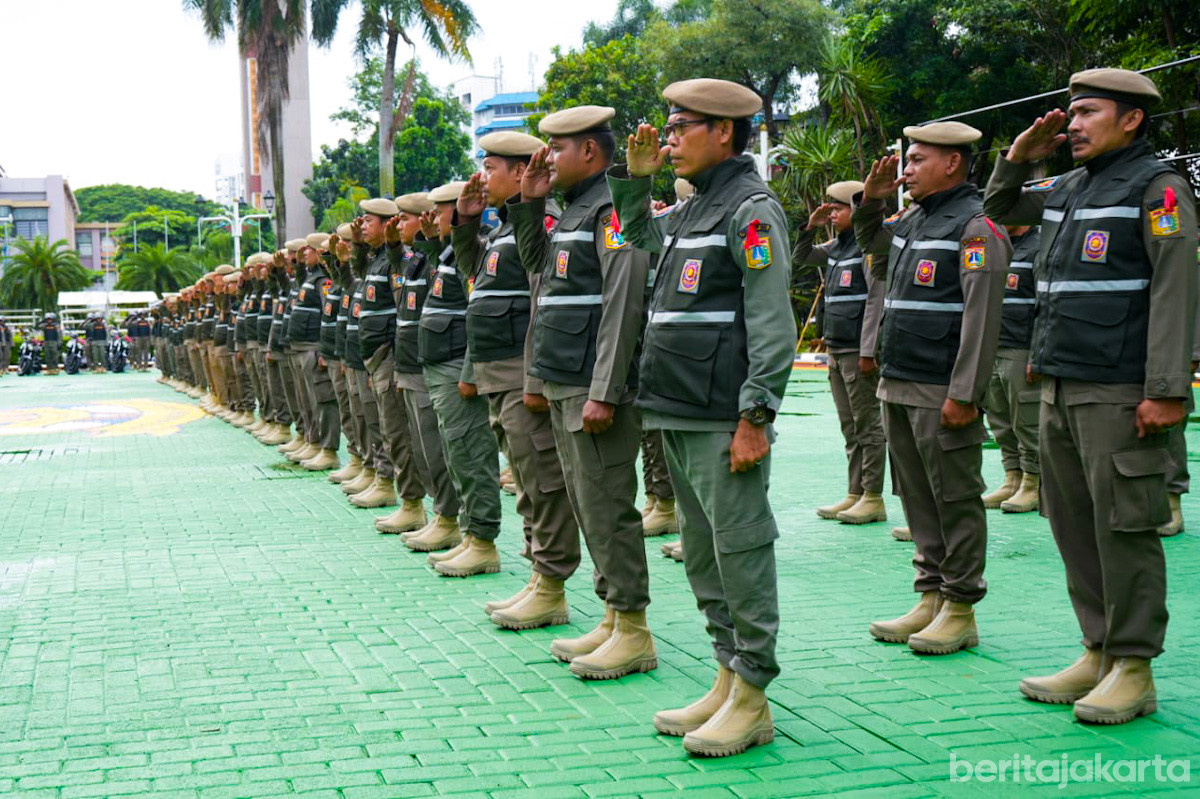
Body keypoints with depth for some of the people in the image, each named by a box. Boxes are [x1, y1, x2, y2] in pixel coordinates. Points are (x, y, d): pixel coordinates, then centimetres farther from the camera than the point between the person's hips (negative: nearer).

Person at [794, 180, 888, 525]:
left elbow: (876, 301, -15)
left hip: (858, 350, -9)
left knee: (868, 425, -4)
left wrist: (868, 351, -20)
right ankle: (855, 494, 18)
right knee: (850, 427, 12)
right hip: (836, 349, 9)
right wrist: (810, 228, 10)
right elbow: (799, 258, 28)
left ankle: (873, 499, 1)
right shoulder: (835, 247, 15)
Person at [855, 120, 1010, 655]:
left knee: (955, 500, -1)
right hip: (898, 388, 9)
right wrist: (869, 205, 19)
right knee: (918, 498, 13)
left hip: (941, 393, -9)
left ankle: (960, 610, 7)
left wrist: (964, 394, -22)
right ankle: (930, 599, 22)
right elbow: (879, 261, 35)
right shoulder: (913, 221, 15)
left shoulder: (975, 227, -11)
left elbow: (982, 318, -17)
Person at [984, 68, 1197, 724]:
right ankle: (1098, 654, 21)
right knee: (1074, 524, 11)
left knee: (1123, 528, -4)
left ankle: (1133, 670, 4)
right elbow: (999, 209, 35)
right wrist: (1019, 156, 15)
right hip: (1059, 387, 8)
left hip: (1118, 394, -8)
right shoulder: (1067, 189, 18)